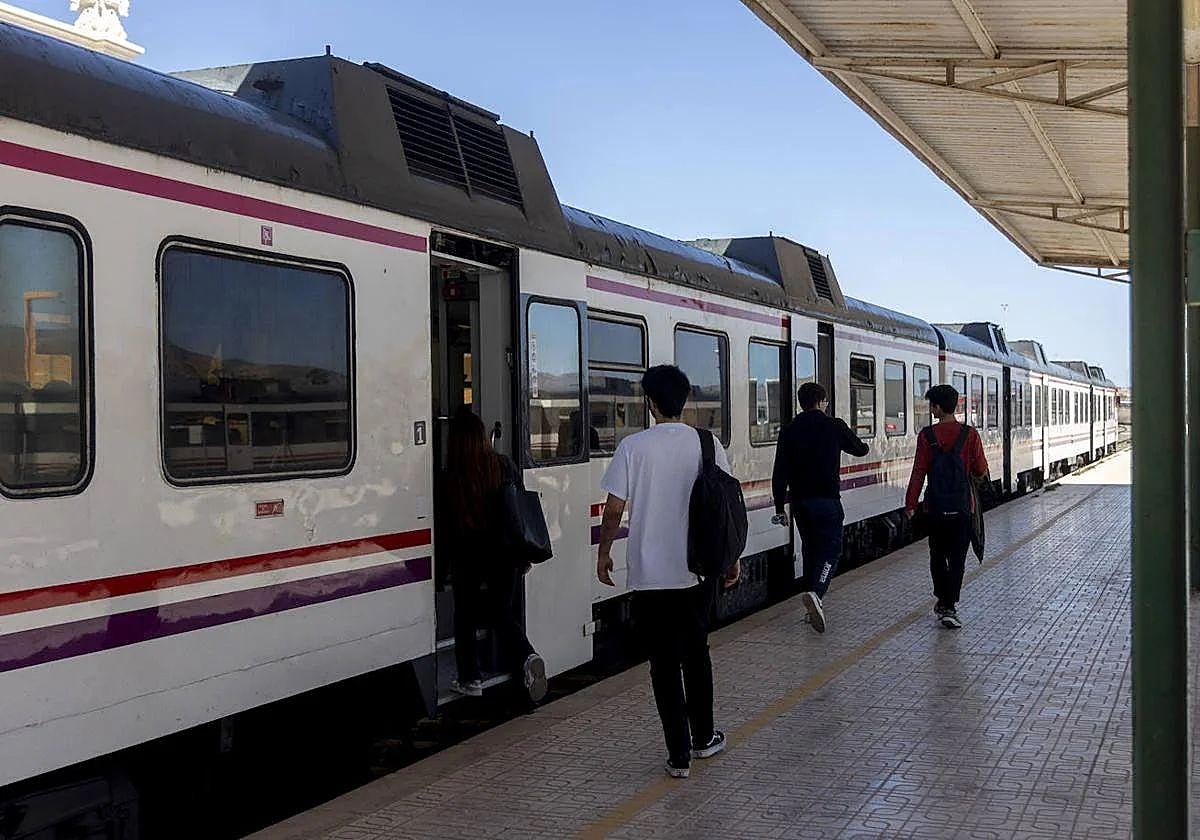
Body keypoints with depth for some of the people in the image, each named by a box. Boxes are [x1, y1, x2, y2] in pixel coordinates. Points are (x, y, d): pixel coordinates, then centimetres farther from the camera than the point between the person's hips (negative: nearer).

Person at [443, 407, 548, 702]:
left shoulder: (449, 477, -13)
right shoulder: (504, 465, -3)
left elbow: (443, 525, -5)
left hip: (467, 556, -3)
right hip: (504, 554, 3)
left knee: (465, 617, 15)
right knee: (505, 616, 14)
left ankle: (470, 679, 17)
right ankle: (527, 658, -9)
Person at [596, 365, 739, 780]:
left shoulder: (633, 447, -9)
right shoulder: (707, 445, -2)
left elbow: (614, 509, -9)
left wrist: (604, 553, 6)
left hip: (650, 574, -3)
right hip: (699, 570, 3)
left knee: (665, 663, 5)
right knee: (697, 653, 21)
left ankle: (679, 755, 7)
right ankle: (703, 738, 31)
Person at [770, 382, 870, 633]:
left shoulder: (790, 431, 4)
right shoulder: (835, 426, -2)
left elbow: (780, 473, 1)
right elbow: (860, 450, 15)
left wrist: (779, 506, 6)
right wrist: (863, 445, 39)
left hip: (800, 501, 4)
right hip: (827, 499, -4)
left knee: (810, 549, 15)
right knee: (831, 549, -2)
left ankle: (815, 604, 17)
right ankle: (816, 592, -26)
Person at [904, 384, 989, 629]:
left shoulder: (927, 436, -6)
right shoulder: (970, 435, -6)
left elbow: (918, 473, -6)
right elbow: (981, 472, -2)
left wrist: (911, 505, 1)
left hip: (935, 507, 1)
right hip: (962, 508, 0)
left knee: (937, 556, 17)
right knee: (957, 559, 2)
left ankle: (943, 602, 25)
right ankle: (949, 608, -5)